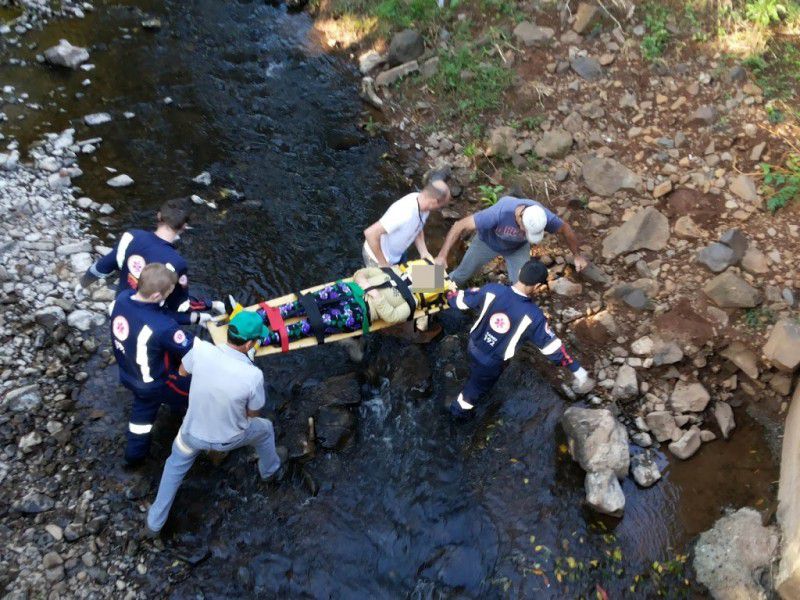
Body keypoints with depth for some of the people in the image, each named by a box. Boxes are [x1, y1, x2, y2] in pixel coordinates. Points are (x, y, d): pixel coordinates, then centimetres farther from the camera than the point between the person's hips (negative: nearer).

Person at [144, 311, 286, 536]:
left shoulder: (201, 350, -27)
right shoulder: (253, 376, -33)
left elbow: (183, 370, -3)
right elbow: (253, 413, -13)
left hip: (193, 432, 2)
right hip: (229, 438, -2)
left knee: (175, 467, 32)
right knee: (265, 429, 31)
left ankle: (154, 524, 44)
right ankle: (270, 469, 59)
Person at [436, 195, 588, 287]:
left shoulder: (544, 216, -37)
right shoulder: (499, 212, -48)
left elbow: (565, 229, -15)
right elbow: (460, 226, -43)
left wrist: (577, 255, -3)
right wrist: (442, 255, -47)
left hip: (518, 248, 2)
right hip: (488, 242, -2)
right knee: (463, 273, 17)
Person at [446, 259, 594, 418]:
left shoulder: (491, 290, -25)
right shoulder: (533, 316, -33)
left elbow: (461, 300, -9)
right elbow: (552, 346, -23)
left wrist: (451, 296, 14)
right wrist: (576, 369, -11)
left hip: (473, 346, 3)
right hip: (491, 363, -3)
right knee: (478, 385, 28)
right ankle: (459, 408, 53)